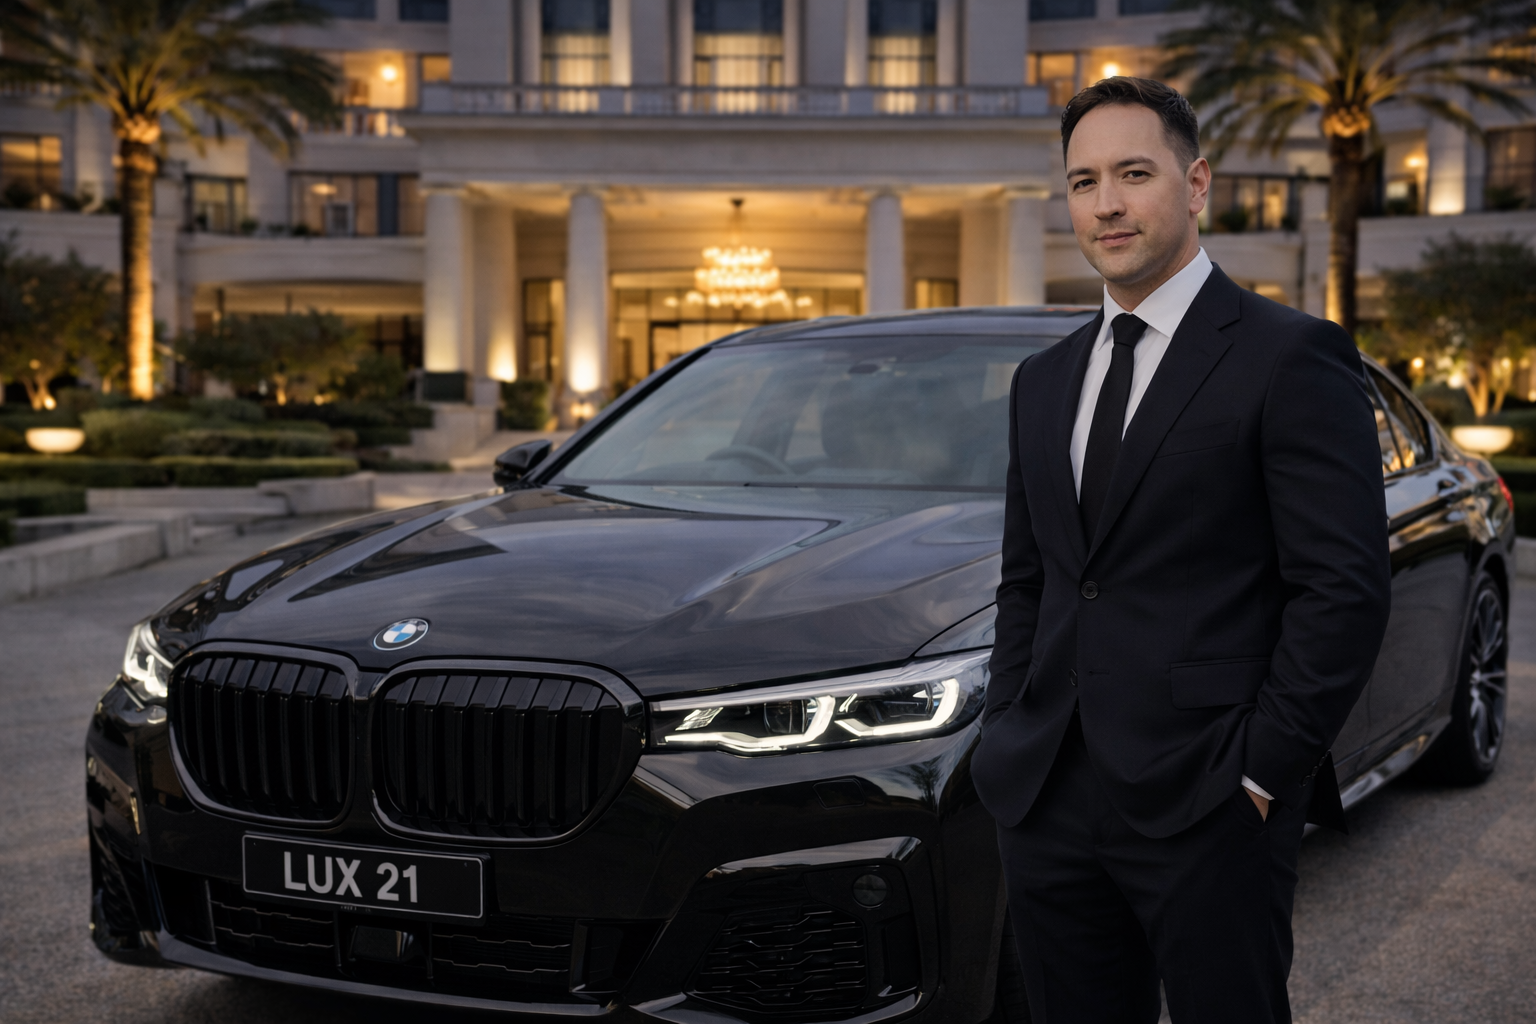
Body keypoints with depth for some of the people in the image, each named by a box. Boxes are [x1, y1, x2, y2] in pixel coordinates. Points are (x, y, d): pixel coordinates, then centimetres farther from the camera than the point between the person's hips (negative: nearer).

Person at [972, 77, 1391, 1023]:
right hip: (1049, 802, 6)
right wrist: (1009, 734, 9)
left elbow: (1346, 585, -11)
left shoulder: (1291, 358, -6)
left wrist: (1263, 771, -14)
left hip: (1206, 807, -6)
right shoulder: (1045, 380, 15)